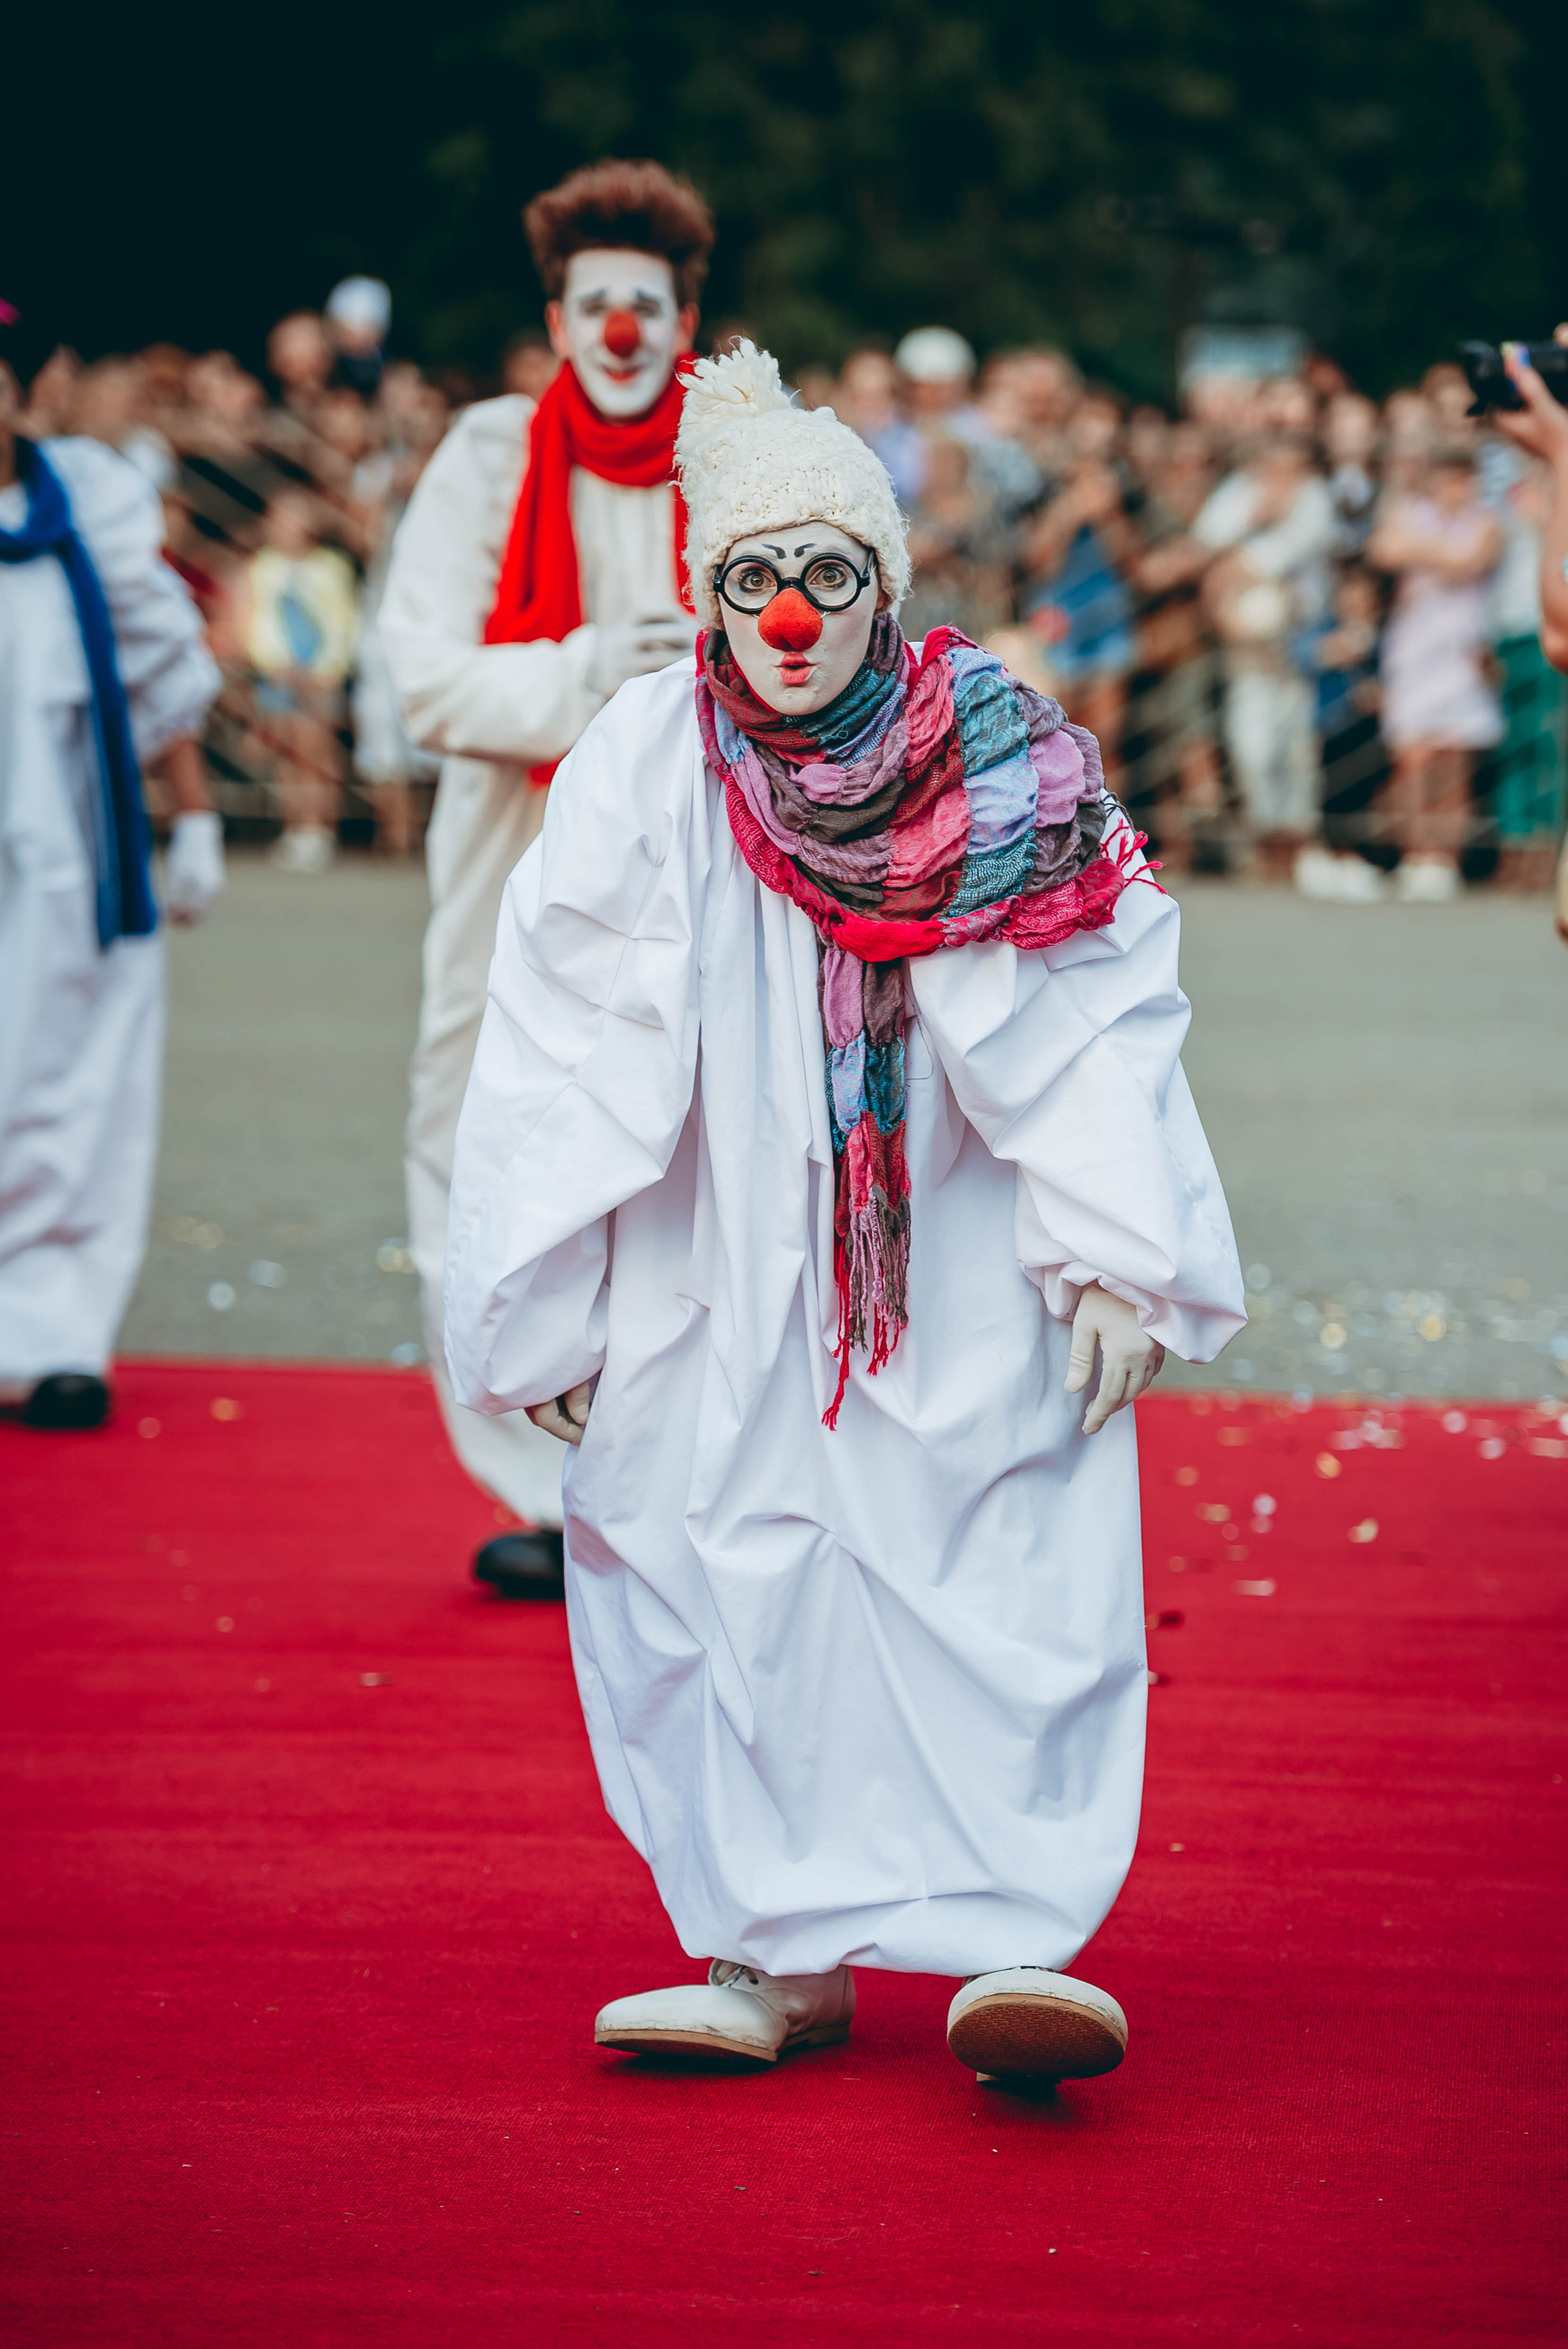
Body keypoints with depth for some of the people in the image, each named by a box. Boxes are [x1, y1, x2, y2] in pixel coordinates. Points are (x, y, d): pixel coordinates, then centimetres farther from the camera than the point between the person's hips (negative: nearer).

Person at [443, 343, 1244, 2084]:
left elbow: (1101, 1022, -3)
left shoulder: (1005, 767, -6)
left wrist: (1118, 1262, -10)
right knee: (736, 1597, 1)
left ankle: (1013, 1942, -8)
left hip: (965, 1288, -1)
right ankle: (783, 1954, 9)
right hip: (721, 1283, 1)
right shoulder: (646, 766, -6)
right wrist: (539, 1310, -3)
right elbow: (562, 1044, -2)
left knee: (1003, 1595, -8)